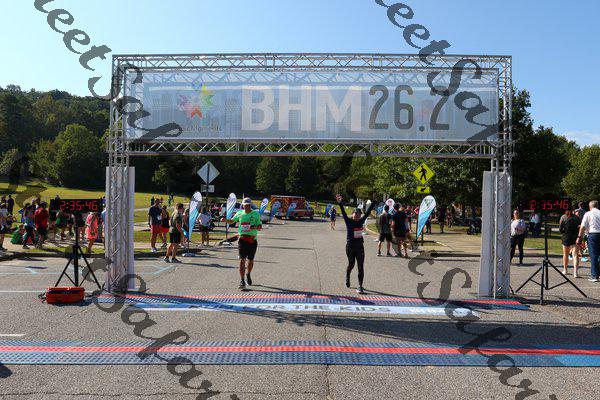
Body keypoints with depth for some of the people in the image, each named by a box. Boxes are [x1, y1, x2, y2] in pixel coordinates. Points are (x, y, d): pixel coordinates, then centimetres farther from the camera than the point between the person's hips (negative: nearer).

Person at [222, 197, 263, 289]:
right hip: (242, 239, 0)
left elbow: (260, 227, 1)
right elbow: (232, 221, 24)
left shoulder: (256, 214, 4)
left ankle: (248, 274, 40)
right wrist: (225, 220, 4)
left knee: (250, 260, 12)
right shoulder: (240, 213, 9)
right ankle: (242, 281, -12)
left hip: (252, 240, 0)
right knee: (242, 259, -11)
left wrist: (255, 227, -21)